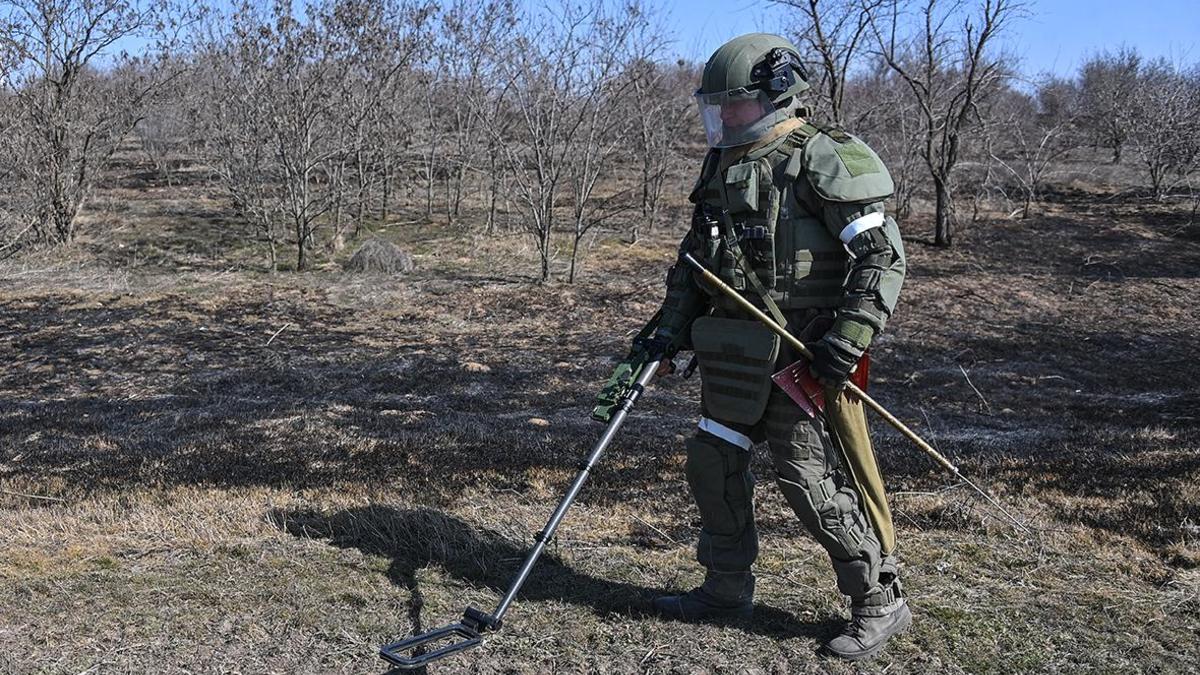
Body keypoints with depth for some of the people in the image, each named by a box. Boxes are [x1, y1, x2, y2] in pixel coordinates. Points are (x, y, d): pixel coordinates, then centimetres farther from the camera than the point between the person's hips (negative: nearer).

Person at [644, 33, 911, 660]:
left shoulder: (822, 159, -11)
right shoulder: (722, 164, 13)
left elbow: (883, 255, -15)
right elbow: (693, 256, 20)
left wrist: (848, 340, -21)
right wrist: (671, 328, 12)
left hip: (802, 355, -8)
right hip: (735, 352, 8)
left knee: (810, 478, -6)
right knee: (711, 461, 11)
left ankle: (881, 600, 12)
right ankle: (727, 589, 28)